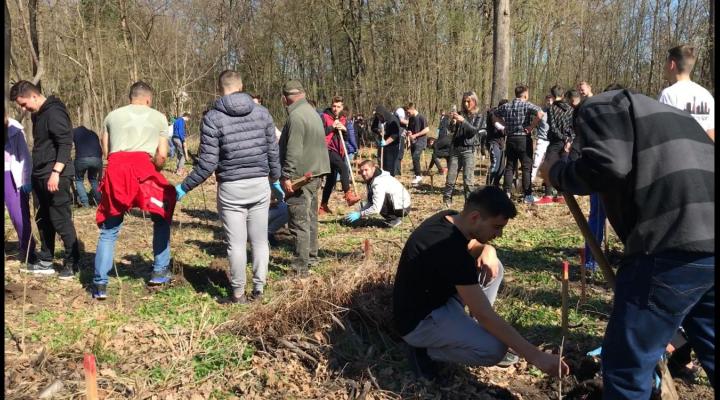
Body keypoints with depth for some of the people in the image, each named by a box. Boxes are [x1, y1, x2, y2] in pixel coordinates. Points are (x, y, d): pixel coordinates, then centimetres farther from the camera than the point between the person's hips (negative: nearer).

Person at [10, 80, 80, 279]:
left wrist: (56, 172, -25)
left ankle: (72, 263, 6)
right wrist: (36, 174, 19)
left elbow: (65, 144, -20)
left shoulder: (54, 112, -13)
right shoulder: (38, 114, 16)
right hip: (40, 176, 10)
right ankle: (45, 262, 22)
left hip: (56, 176, -10)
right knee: (43, 219, 13)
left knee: (61, 220, -5)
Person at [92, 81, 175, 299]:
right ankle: (160, 272, 20)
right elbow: (162, 155, 8)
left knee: (109, 230, 13)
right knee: (162, 219, 20)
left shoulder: (112, 115, 21)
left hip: (116, 170, 2)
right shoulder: (159, 117, 17)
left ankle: (100, 284, 9)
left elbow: (105, 152, 16)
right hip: (143, 169, -2)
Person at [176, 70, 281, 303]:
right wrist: (275, 180, 21)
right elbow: (273, 152, 6)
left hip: (231, 188, -3)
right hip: (260, 185, 3)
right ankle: (258, 289, 20)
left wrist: (184, 187, 2)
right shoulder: (261, 112, 2)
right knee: (260, 240, 12)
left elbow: (207, 163, -11)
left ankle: (238, 294, 16)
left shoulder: (213, 118, -8)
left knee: (236, 244, 6)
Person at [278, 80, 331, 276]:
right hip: (314, 173, 10)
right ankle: (311, 257, 31)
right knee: (310, 218, 19)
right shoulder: (312, 112, 15)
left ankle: (300, 268, -3)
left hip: (300, 177, -10)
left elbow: (293, 151, -23)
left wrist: (287, 176, -20)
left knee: (299, 223, -6)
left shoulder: (296, 116, -17)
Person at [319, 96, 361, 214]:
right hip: (327, 149, -7)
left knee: (331, 180, 9)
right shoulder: (324, 117, -4)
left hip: (338, 151, 7)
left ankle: (323, 206, 17)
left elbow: (346, 138, 14)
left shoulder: (343, 119, 14)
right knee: (343, 167, -29)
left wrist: (344, 129, -5)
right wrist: (332, 127, -17)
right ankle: (348, 195, -31)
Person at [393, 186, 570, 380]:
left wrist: (488, 251, -11)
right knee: (494, 350, -25)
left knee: (493, 267, 4)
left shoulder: (450, 218, -6)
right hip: (418, 321, -9)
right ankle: (425, 349, -3)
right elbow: (485, 316, -31)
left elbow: (477, 245, 16)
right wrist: (536, 356, -29)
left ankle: (474, 332, 12)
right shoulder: (451, 250, -32)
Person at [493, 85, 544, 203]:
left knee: (509, 166, 11)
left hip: (510, 139, 5)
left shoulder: (506, 106, 7)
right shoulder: (527, 105, -9)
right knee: (527, 167, 1)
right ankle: (527, 195, 2)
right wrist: (532, 127, -15)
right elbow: (540, 114, -25)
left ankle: (506, 192, 10)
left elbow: (495, 115, 22)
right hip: (523, 139, -5)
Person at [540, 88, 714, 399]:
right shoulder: (668, 115, 34)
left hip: (674, 246, -9)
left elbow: (606, 166, -13)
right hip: (707, 239, 9)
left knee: (627, 362, 3)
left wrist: (556, 173, 6)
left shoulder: (599, 108, 9)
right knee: (710, 351, 24)